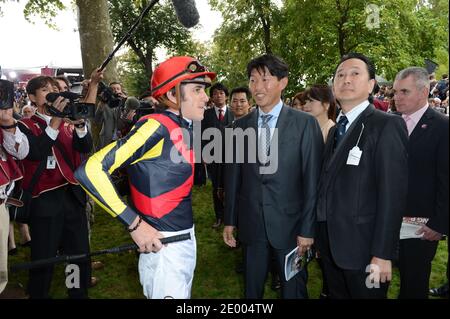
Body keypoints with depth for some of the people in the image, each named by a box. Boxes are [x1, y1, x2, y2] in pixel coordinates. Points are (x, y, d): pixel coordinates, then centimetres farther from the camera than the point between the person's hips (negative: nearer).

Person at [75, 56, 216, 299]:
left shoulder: (184, 129, 4)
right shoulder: (156, 126, -20)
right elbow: (90, 171, -26)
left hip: (186, 239, 8)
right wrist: (135, 224, -22)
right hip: (164, 245, -8)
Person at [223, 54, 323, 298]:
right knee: (252, 287, 17)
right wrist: (230, 221, 7)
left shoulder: (305, 123, -7)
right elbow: (233, 176, 6)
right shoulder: (240, 125, 3)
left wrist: (307, 229, -10)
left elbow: (312, 179, -8)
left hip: (289, 223, -2)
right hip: (251, 223, 3)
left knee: (293, 289, 14)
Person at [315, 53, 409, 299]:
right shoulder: (335, 130, 12)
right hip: (330, 242, 7)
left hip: (363, 246, -6)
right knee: (336, 295, 20)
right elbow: (328, 186, 11)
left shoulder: (387, 125, -11)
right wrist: (320, 238, 10)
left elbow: (392, 193, -17)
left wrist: (383, 254, -19)